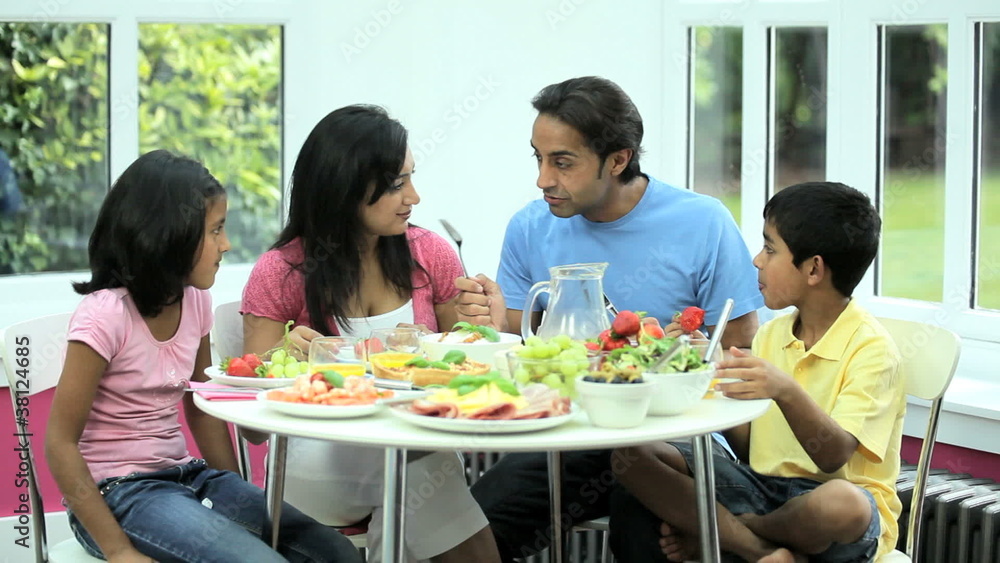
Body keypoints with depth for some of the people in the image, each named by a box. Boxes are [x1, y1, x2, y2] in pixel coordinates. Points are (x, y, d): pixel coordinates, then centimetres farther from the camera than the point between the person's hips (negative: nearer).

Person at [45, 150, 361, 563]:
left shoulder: (193, 300, 4)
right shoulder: (104, 315, -17)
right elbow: (61, 443, -16)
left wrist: (239, 498, 3)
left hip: (186, 476, 7)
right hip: (117, 494, -7)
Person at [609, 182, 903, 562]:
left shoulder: (870, 347, -10)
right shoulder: (770, 335, 12)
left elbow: (833, 457, -24)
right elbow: (747, 448, 9)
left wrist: (786, 390, -40)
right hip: (761, 486, 5)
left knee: (841, 503, -43)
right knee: (632, 454, -13)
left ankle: (714, 531, -12)